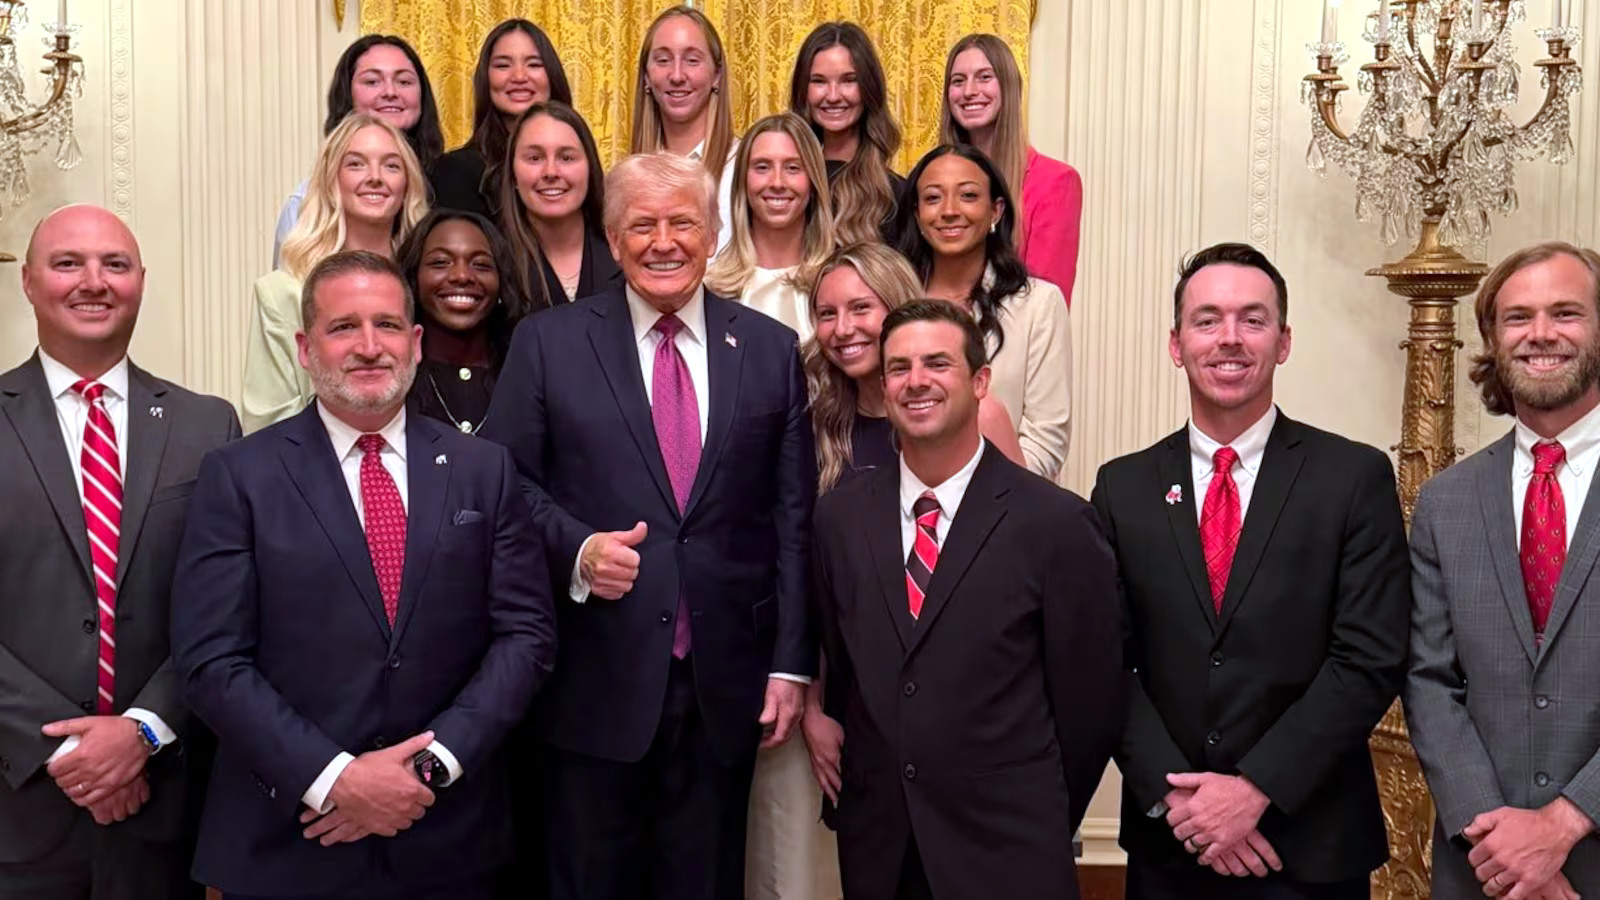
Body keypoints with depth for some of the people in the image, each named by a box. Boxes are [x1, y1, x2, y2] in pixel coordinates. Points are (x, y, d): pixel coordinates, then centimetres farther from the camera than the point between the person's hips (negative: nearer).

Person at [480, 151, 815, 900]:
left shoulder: (771, 349, 5)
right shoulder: (547, 342, 1)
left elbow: (793, 519, 4)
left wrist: (791, 663, 0)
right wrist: (575, 547, -16)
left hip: (724, 682, 2)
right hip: (596, 679, -1)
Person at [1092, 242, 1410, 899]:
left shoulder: (1356, 477, -4)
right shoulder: (1123, 488, 2)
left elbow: (1371, 661, -9)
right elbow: (1107, 663, -1)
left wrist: (1256, 787, -15)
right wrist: (1175, 796, -12)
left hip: (1313, 845, -1)